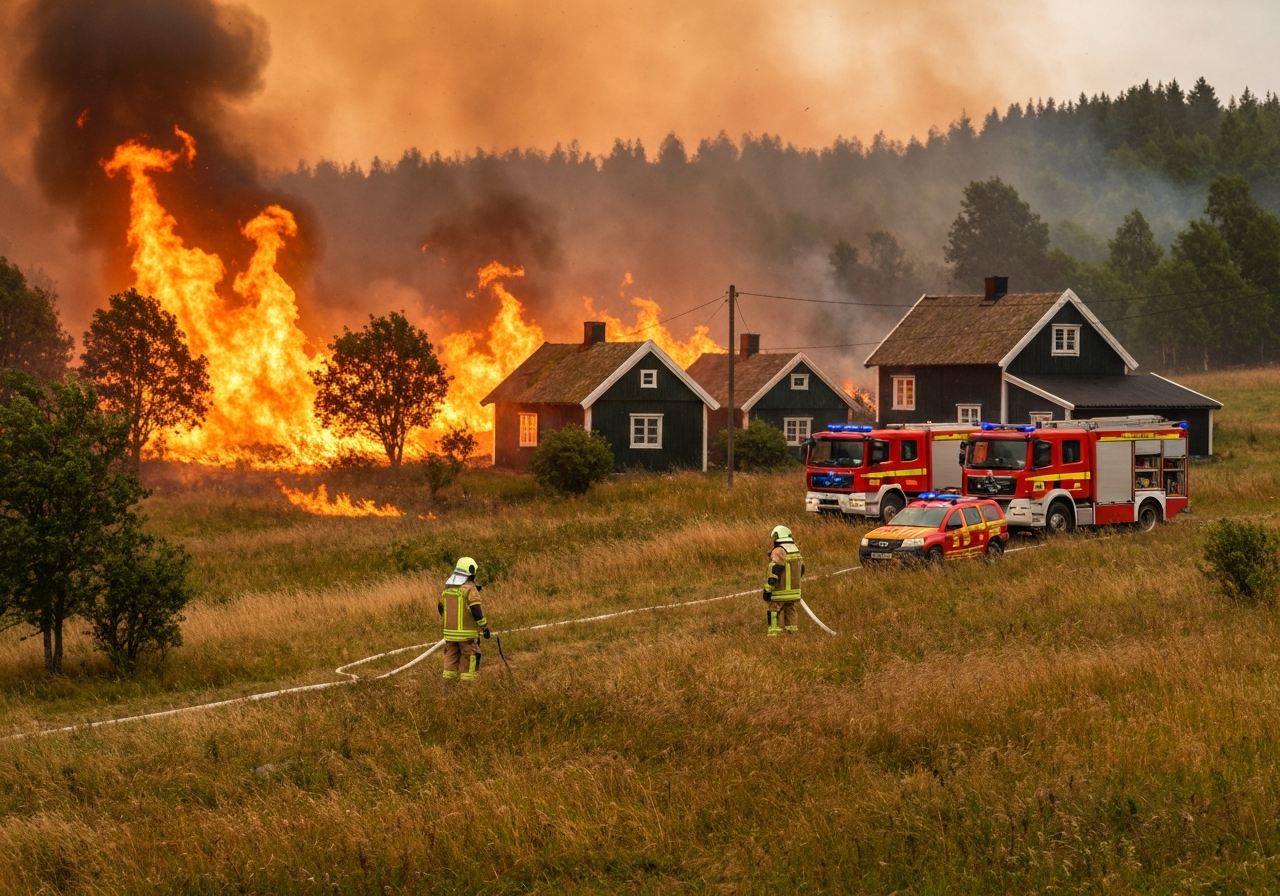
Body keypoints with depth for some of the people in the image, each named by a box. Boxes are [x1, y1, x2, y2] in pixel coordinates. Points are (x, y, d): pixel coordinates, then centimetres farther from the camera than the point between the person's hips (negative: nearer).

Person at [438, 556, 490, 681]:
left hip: (450, 632, 6)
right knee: (469, 659, 0)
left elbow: (441, 608, 17)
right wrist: (485, 627, -6)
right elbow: (476, 611, -16)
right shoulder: (470, 589, -12)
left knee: (451, 657, 12)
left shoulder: (447, 588, 8)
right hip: (467, 633, -6)